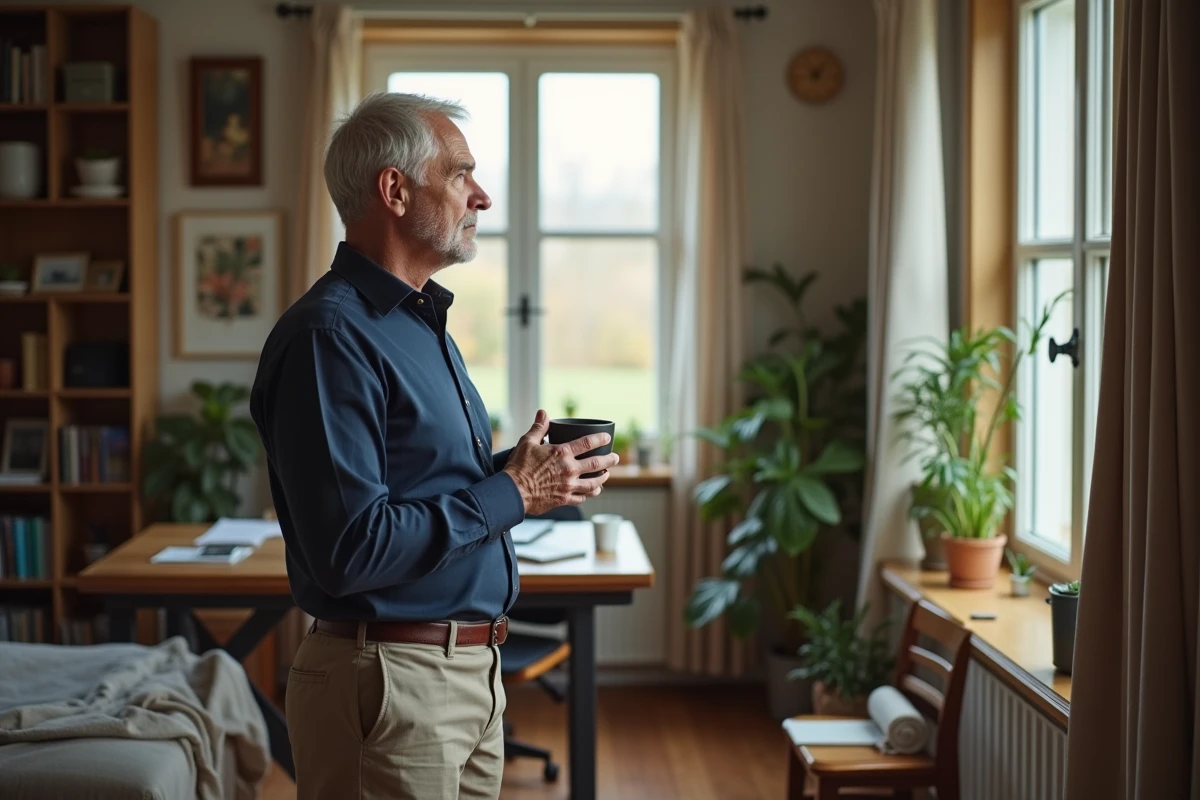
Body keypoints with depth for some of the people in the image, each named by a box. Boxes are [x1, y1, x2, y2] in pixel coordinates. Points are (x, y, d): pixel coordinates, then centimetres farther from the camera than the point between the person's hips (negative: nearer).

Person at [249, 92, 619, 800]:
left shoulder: (423, 320, 13)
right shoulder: (331, 335, -19)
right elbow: (349, 550, -26)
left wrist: (522, 470, 2)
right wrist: (511, 494, -18)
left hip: (472, 664, 9)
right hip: (391, 680, -9)